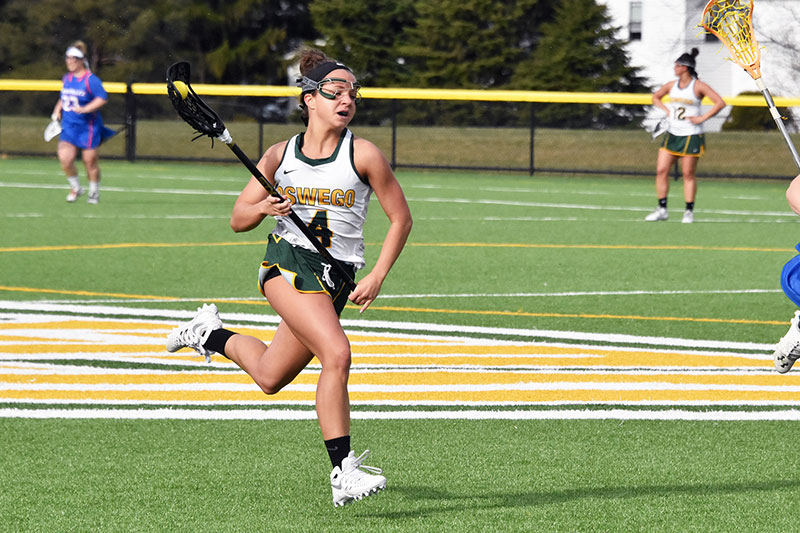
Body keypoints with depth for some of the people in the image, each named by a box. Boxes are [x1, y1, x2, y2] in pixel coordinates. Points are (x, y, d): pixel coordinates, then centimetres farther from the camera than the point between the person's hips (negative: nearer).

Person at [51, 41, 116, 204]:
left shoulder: (90, 80, -11)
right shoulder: (67, 78, 11)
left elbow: (102, 98, -19)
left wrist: (85, 109, -28)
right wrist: (58, 110, 10)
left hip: (87, 127, -5)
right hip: (68, 126, 5)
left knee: (90, 161, 3)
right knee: (65, 158, -12)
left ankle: (94, 192, 24)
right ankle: (75, 187, 9)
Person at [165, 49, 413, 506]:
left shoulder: (363, 155, -2)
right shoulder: (281, 155, 3)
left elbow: (401, 218, 4)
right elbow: (239, 220, 11)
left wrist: (377, 278, -6)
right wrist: (264, 207, -12)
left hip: (336, 279, 2)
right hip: (288, 262, -2)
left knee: (270, 377, 12)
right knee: (337, 353, -25)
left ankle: (212, 334, 43)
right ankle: (343, 472, -23)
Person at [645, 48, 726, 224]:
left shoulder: (699, 86, -9)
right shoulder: (671, 85, 8)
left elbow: (720, 103, -12)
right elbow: (656, 97, 27)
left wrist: (702, 118, -15)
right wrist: (666, 110, 10)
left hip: (691, 136, -5)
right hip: (672, 134, 5)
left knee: (688, 174, -1)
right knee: (661, 170, -2)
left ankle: (689, 211, 9)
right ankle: (662, 209, 5)